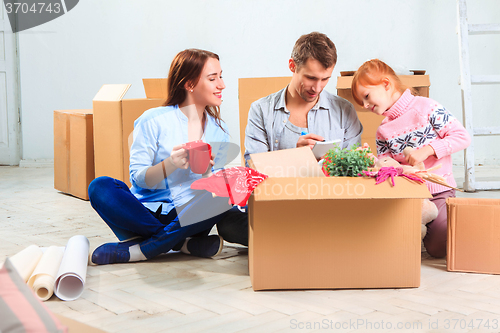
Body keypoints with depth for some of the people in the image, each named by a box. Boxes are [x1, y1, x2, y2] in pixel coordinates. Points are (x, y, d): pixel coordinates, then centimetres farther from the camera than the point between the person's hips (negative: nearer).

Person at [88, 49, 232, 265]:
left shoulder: (219, 131, 9)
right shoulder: (154, 120, -3)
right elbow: (139, 178, -7)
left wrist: (206, 172, -15)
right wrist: (170, 165, -26)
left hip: (187, 216, 2)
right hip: (146, 210, -2)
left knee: (222, 196, -30)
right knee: (100, 188, -28)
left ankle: (137, 250, -26)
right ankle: (184, 243, -26)